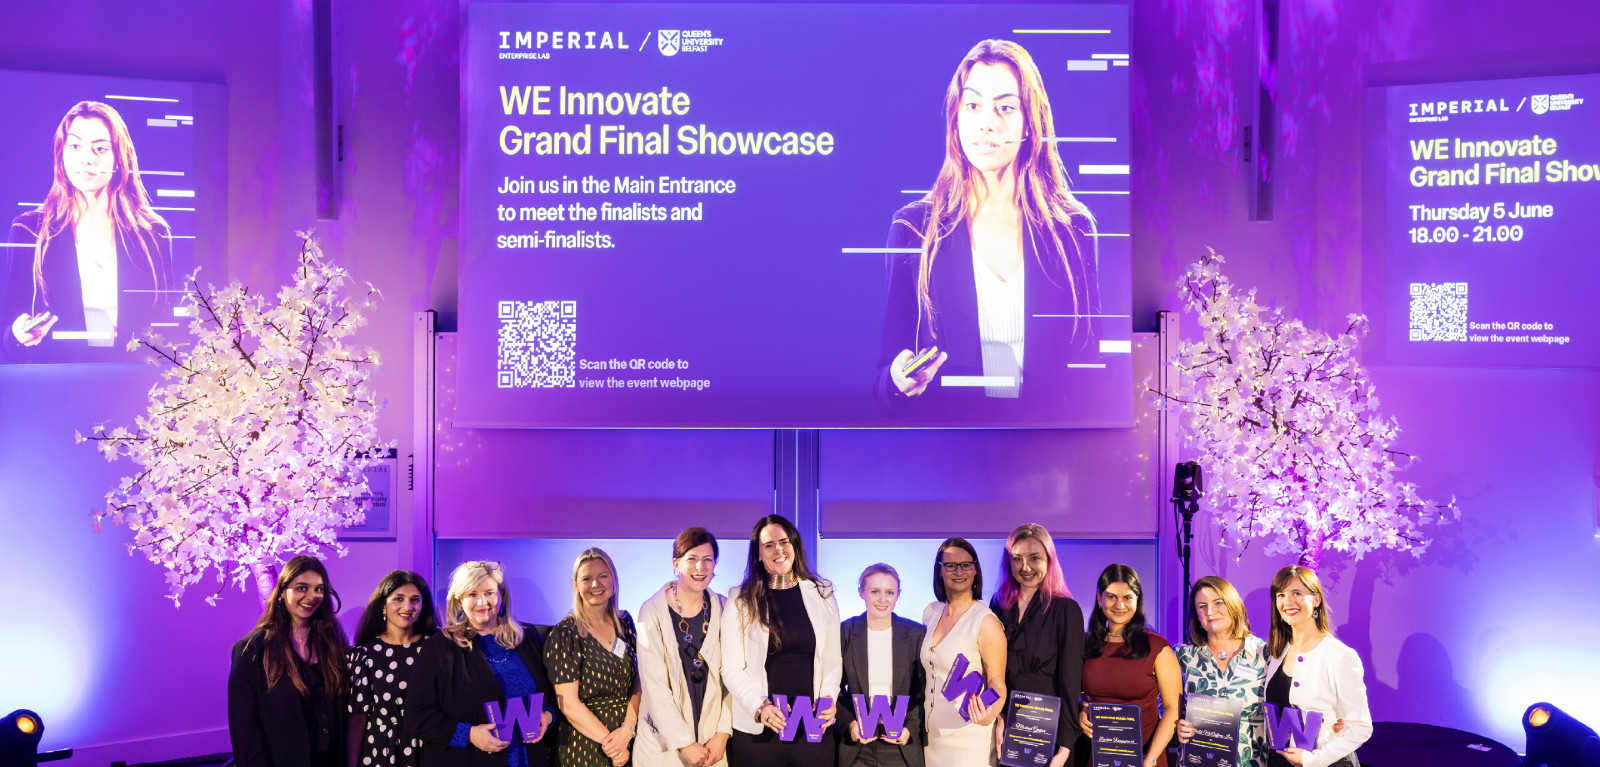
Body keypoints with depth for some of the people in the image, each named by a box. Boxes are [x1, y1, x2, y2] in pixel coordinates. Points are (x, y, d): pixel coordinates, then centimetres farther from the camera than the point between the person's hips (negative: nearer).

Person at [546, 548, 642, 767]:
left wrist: (628, 728, -14)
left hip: (629, 740, 4)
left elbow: (638, 681, 1)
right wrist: (608, 742, -15)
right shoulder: (565, 633, -10)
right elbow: (568, 704, -13)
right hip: (584, 748, -4)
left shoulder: (624, 622, 4)